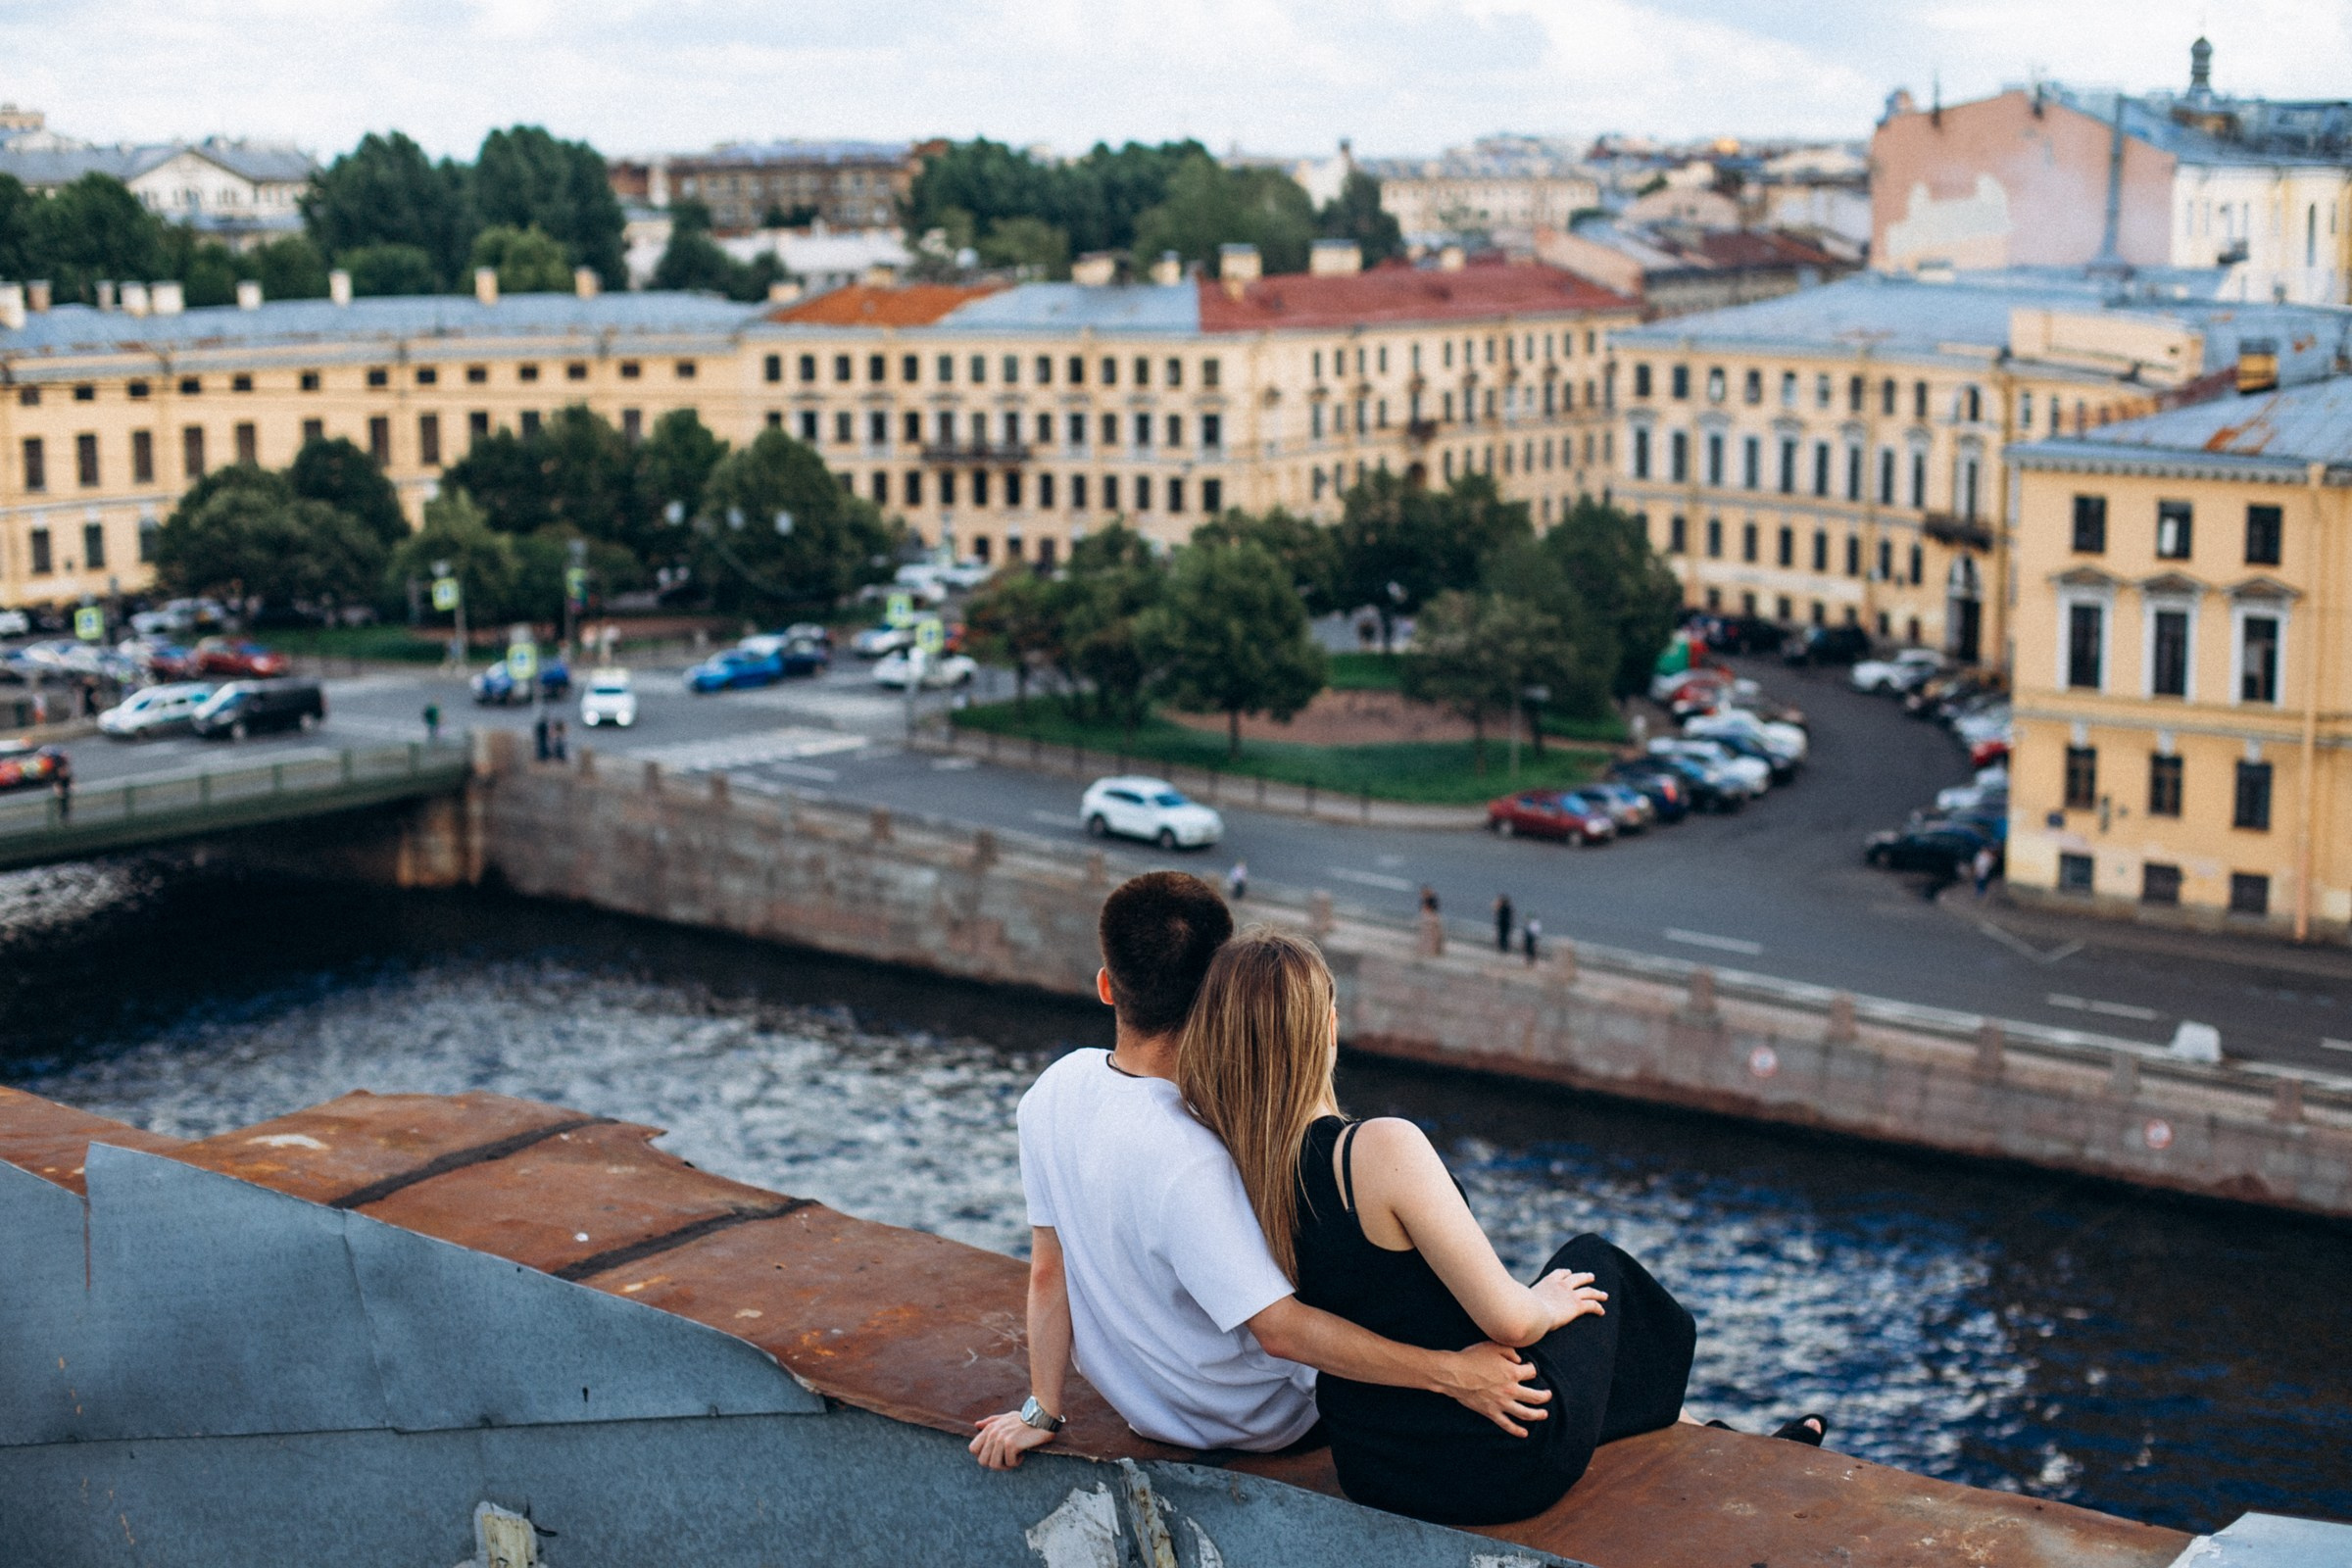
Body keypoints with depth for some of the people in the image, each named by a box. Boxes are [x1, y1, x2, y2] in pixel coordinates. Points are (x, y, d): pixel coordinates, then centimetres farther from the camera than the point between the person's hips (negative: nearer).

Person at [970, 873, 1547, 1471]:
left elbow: (1048, 1271, -6)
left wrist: (1041, 1412, 4)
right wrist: (1451, 1373, -32)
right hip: (1256, 1419, -6)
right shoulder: (1188, 1161, -38)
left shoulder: (1055, 1090, -15)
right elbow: (1280, 1331, -34)